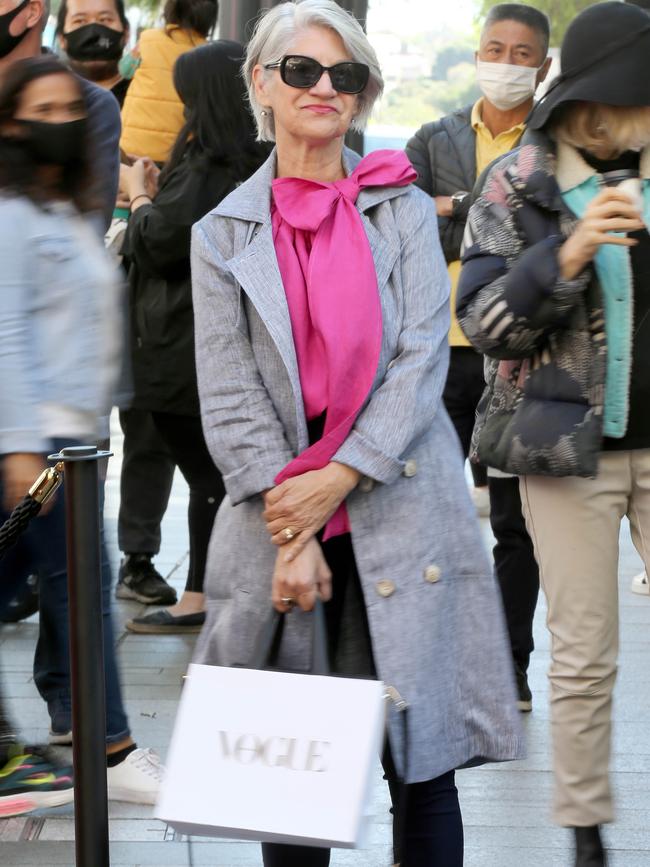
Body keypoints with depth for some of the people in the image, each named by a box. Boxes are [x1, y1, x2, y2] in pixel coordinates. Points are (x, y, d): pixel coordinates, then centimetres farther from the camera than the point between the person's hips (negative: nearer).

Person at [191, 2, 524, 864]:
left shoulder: (404, 210, 8)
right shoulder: (224, 234, 7)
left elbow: (423, 357, -2)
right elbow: (230, 402, 1)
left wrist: (337, 479, -12)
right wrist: (291, 534, -9)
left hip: (402, 509, 0)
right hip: (280, 516, 0)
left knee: (425, 761, 0)